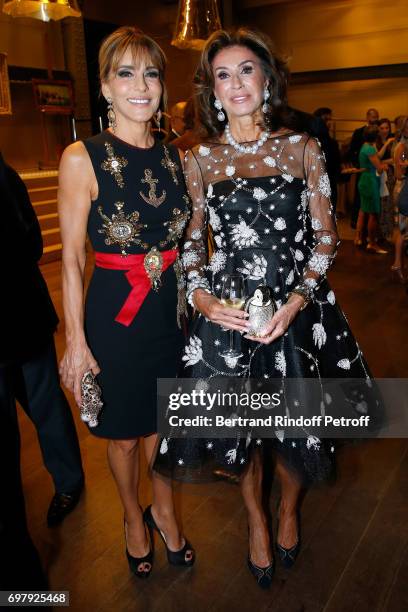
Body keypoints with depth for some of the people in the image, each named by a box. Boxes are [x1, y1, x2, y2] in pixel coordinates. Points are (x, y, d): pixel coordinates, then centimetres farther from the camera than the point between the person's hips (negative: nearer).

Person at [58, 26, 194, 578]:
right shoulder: (82, 158, -11)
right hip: (114, 315, -4)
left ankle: (164, 511, 47)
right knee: (124, 432, 16)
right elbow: (72, 258, -9)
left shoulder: (177, 157, 3)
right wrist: (76, 340, -10)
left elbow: (189, 242, 10)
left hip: (172, 311, 4)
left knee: (165, 422, 20)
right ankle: (134, 518, 44)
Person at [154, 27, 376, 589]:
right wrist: (201, 297, -12)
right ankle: (256, 521, 43)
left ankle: (288, 511, 46)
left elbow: (325, 235, 0)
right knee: (238, 422, 12)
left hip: (298, 306, 0)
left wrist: (296, 301, -13)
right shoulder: (198, 160, 3)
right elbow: (191, 242, 6)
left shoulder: (303, 149, 1)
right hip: (226, 311, 1)